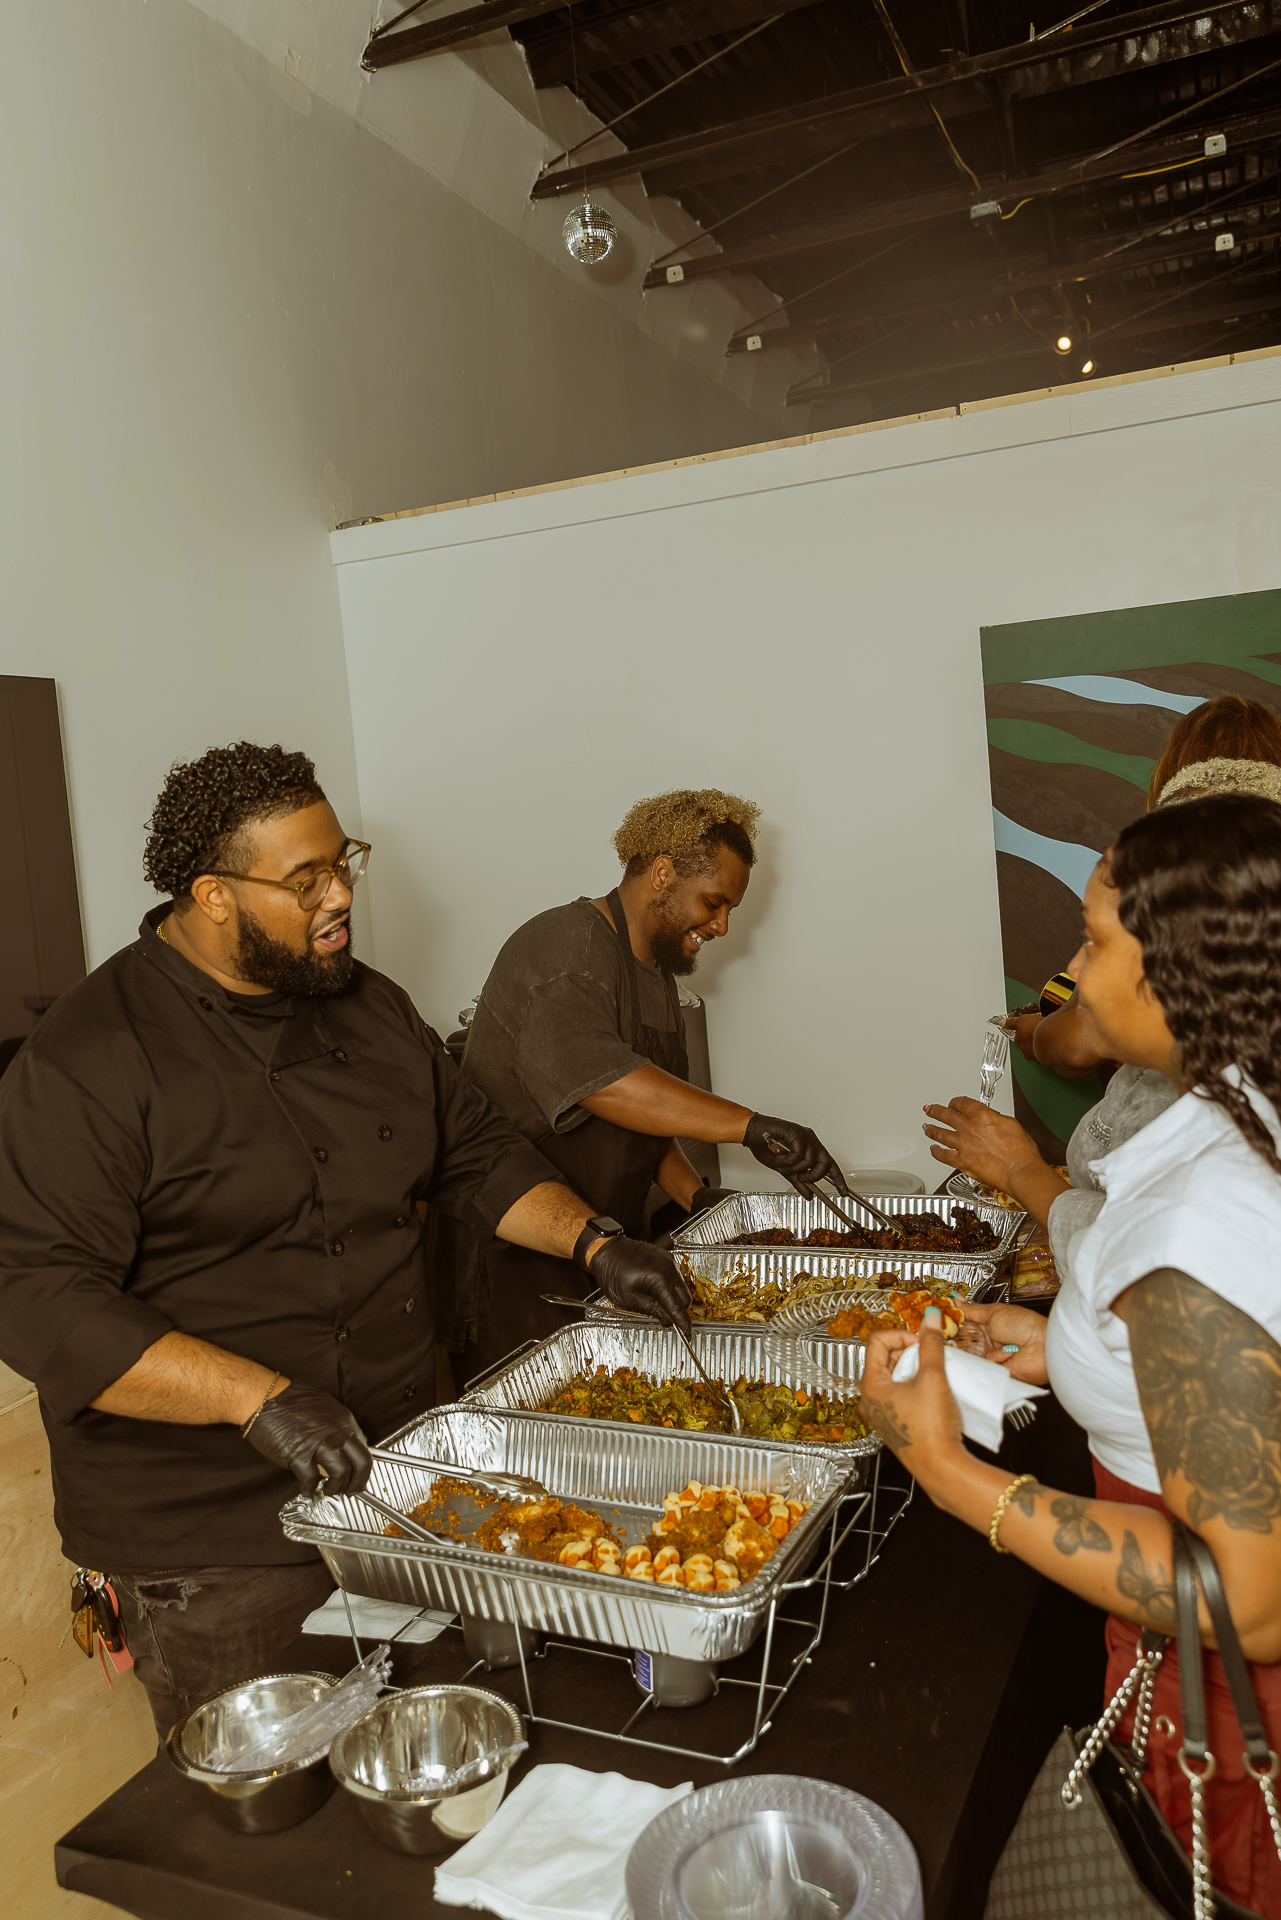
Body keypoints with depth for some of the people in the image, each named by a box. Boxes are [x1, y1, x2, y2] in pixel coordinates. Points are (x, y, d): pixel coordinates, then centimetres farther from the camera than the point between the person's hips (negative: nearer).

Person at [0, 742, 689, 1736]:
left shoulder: (369, 1005, 5)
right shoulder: (89, 1059, -17)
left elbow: (476, 1151, 14)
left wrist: (591, 1242, 0)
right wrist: (258, 1397, -31)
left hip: (396, 1474, 7)